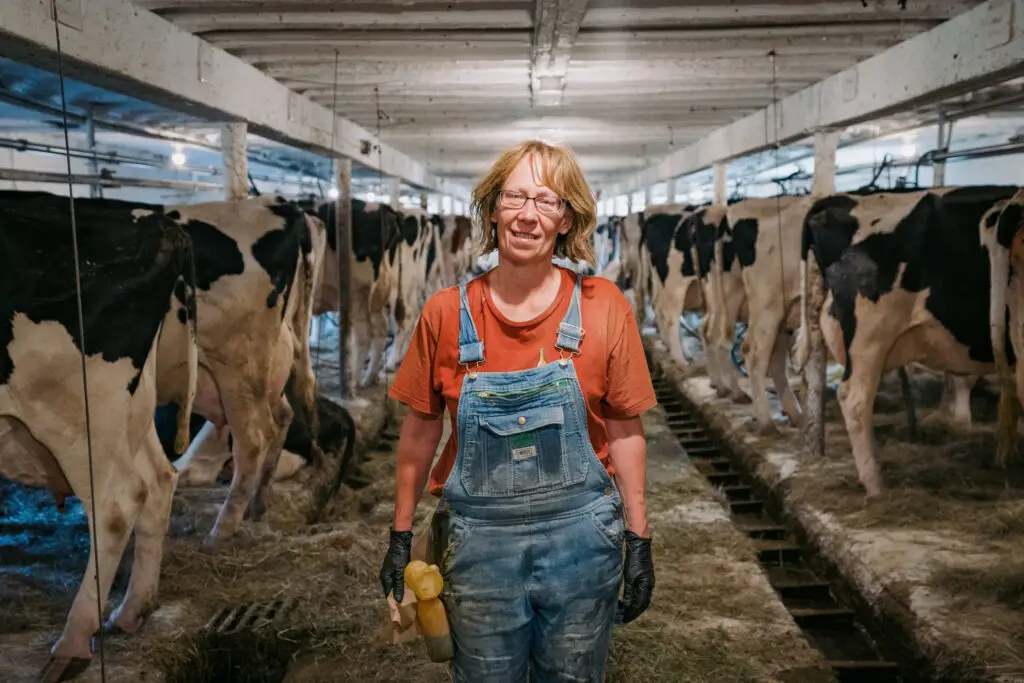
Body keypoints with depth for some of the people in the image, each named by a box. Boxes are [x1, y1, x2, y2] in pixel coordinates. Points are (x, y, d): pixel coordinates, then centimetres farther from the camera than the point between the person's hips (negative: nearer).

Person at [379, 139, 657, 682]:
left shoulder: (603, 307, -7)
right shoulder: (445, 313, -6)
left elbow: (624, 431, -1)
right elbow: (420, 432, 3)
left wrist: (639, 541, 0)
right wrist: (400, 538, 6)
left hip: (580, 537, 0)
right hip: (477, 540, 1)